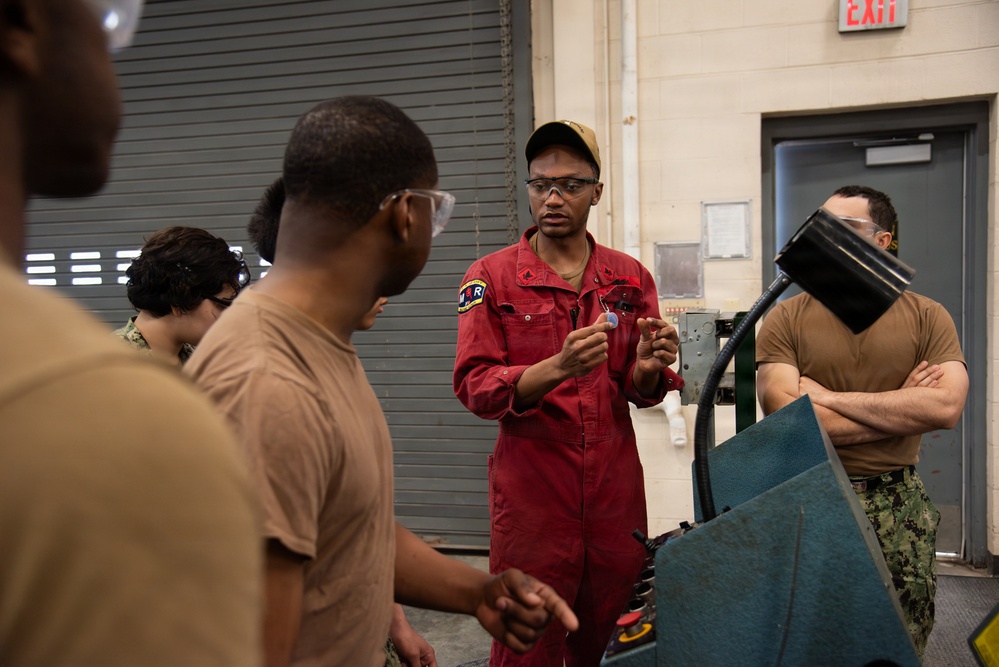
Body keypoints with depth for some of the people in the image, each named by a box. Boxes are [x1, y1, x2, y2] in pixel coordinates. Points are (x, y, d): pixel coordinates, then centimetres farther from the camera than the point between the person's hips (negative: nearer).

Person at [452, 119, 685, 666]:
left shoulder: (629, 277, 8)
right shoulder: (492, 277, -2)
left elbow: (642, 393, 9)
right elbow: (474, 387, -10)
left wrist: (648, 368, -15)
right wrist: (557, 368, -26)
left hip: (614, 485, 3)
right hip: (530, 484, -3)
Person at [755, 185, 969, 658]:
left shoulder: (926, 316, 2)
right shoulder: (786, 318, -2)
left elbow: (946, 407, -14)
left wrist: (829, 396, -15)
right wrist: (901, 407, -11)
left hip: (899, 510, 1)